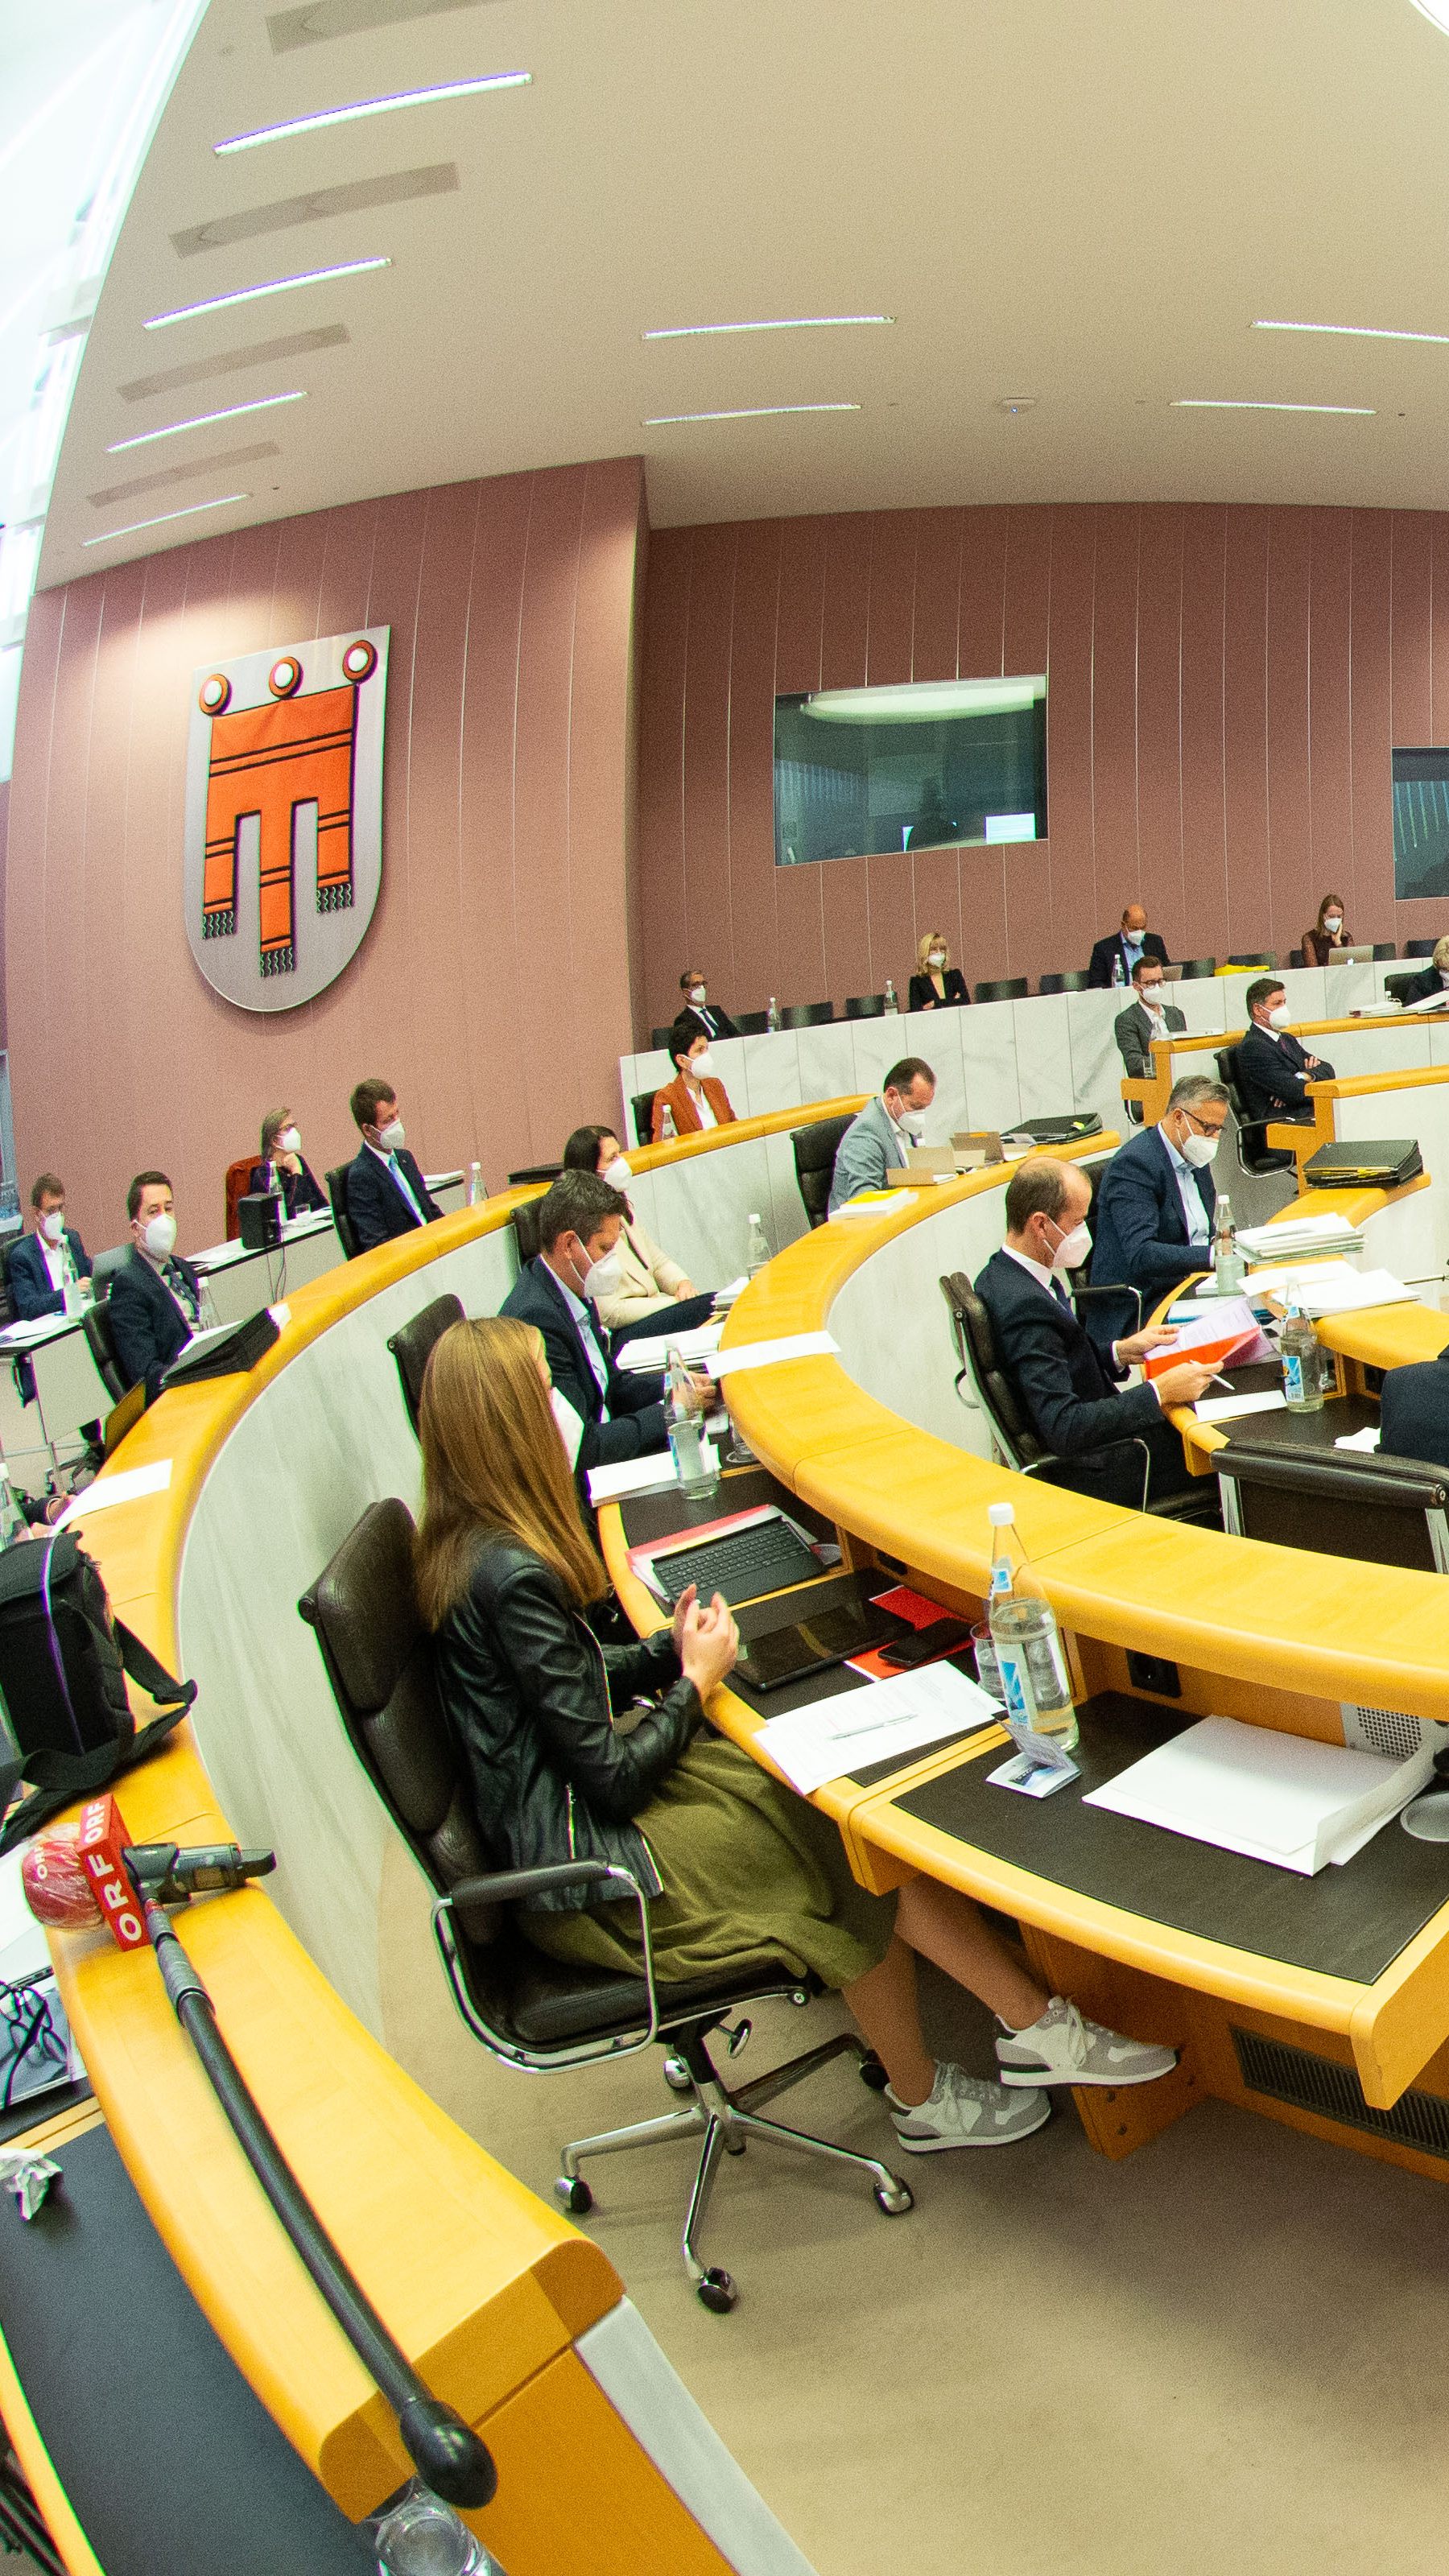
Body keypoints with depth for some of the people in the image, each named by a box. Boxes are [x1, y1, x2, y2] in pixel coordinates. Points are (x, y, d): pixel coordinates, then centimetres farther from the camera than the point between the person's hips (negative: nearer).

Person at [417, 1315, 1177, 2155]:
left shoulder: (465, 1544, 3)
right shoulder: (511, 1576, -28)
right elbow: (611, 1776, -24)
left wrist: (670, 1649, -2)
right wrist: (696, 1681, -8)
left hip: (562, 1823, 9)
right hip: (588, 1874, -9)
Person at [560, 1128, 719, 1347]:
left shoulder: (621, 1206, 14)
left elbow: (659, 1262, 21)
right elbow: (609, 1313, -18)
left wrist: (683, 1284, -2)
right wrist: (675, 1302, -17)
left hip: (653, 1310, 9)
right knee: (710, 1309, -27)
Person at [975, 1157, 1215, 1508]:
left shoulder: (1002, 1275, 2)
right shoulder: (1025, 1305, -27)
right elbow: (1063, 1429, -30)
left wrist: (1121, 1352, 5)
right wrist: (1160, 1391, -25)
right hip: (1091, 1472, -9)